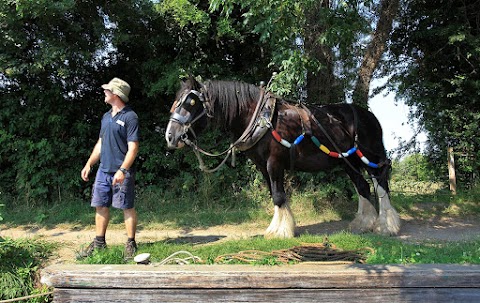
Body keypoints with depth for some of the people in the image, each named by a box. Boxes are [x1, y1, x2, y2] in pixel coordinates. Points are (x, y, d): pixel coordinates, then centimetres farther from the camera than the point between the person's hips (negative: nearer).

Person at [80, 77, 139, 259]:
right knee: (101, 206, 11)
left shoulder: (129, 117, -10)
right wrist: (89, 164, 16)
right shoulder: (106, 116, 15)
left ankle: (131, 244, 10)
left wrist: (122, 170, -24)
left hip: (121, 172, -8)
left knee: (127, 207, 0)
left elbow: (133, 148, -15)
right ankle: (99, 243, 22)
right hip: (103, 170, 8)